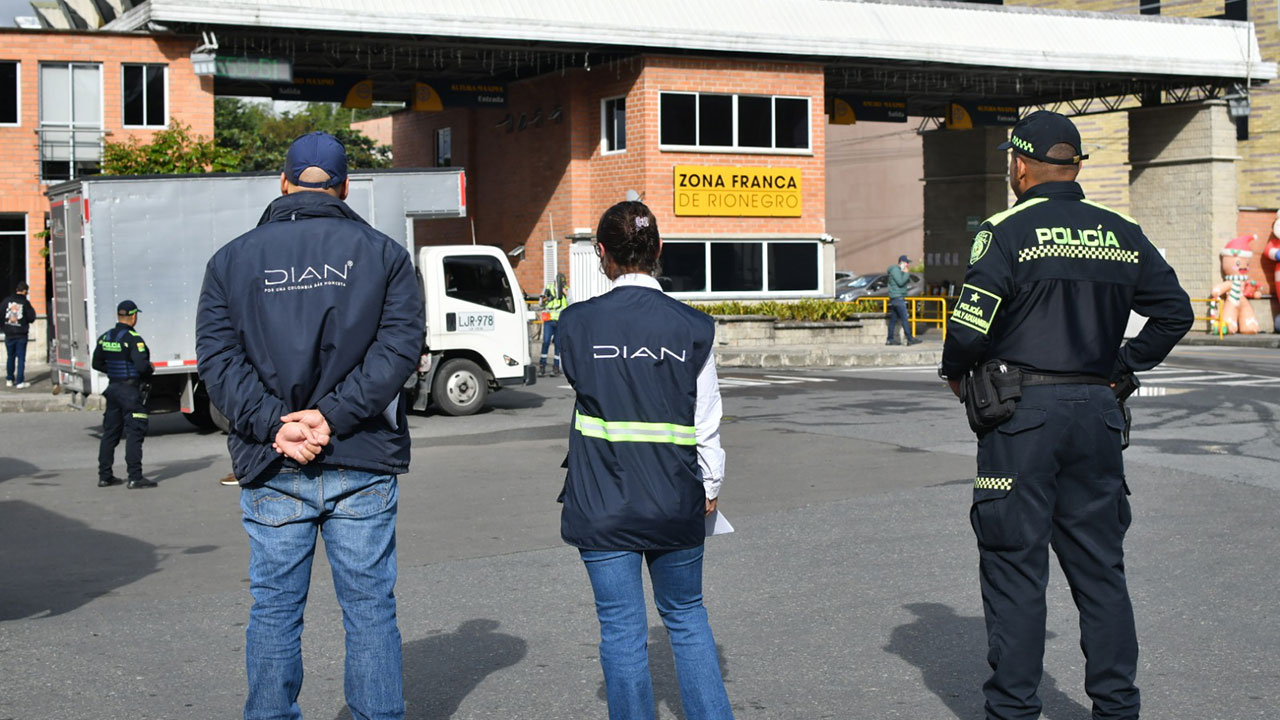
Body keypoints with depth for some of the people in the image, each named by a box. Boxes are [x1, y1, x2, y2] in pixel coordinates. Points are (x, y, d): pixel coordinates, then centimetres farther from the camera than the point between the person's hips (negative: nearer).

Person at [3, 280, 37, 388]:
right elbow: (31, 318, -9)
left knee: (10, 357, 15)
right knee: (21, 357, 2)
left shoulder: (7, 300, -3)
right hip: (21, 334, -3)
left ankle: (9, 379, 19)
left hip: (9, 334, 3)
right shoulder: (25, 303, -10)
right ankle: (20, 381, -1)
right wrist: (32, 311, 11)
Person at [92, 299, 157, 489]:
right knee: (134, 433, -6)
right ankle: (135, 477, -9)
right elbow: (142, 365, -23)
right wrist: (151, 369, -2)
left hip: (113, 388, 7)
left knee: (110, 432, 13)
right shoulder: (133, 339, -16)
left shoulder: (105, 338, 8)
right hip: (131, 390, -7)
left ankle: (104, 476, 17)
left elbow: (97, 363, 14)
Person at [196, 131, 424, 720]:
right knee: (370, 611, 7)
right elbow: (400, 344, -8)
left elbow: (217, 356, -2)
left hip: (272, 470, 1)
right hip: (363, 468, -1)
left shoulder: (232, 259, 7)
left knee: (274, 612, 10)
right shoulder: (383, 253, 4)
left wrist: (273, 424, -9)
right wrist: (334, 416, -12)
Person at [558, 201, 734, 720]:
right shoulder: (691, 327, -5)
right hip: (676, 502, 1)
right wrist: (711, 485, 14)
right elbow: (707, 420, 0)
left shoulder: (578, 322, -7)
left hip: (603, 504, -1)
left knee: (622, 629, 6)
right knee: (686, 616, 18)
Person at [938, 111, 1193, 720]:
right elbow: (1175, 311, 12)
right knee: (1099, 565, 12)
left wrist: (956, 373, 5)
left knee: (1015, 563, 2)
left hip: (1022, 412, -5)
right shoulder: (1122, 235, 9)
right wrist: (1120, 367, 15)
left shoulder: (1009, 232, -8)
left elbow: (969, 326, -14)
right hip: (1097, 410, 5)